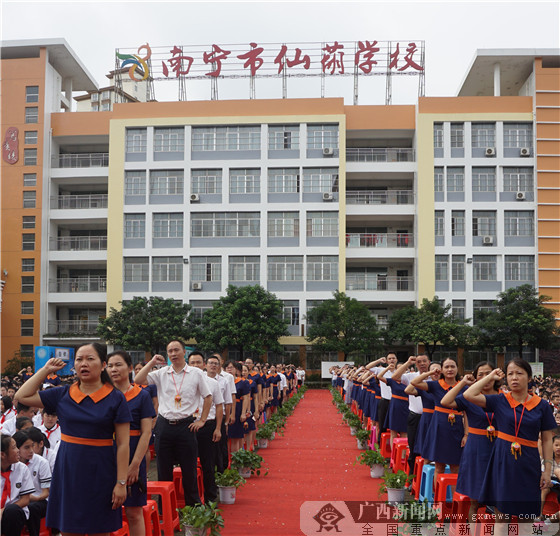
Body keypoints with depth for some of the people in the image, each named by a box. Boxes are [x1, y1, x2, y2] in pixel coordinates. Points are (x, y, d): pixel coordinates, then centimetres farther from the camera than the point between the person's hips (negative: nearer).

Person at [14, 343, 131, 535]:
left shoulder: (115, 399, -6)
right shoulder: (62, 394, 5)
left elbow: (123, 444, -8)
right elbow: (22, 396, 6)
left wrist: (121, 483, -12)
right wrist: (46, 370, 4)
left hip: (99, 471, -3)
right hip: (67, 469, 3)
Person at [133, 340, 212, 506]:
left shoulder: (196, 373, 2)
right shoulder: (161, 373, 5)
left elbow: (208, 397, 8)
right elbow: (138, 380, -4)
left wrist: (202, 420, 3)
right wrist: (152, 362, -5)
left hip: (186, 425, -2)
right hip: (164, 424, 2)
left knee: (189, 469, 4)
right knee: (163, 469, 8)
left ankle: (193, 505, 18)